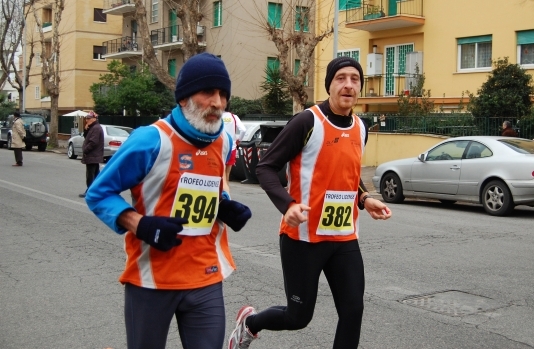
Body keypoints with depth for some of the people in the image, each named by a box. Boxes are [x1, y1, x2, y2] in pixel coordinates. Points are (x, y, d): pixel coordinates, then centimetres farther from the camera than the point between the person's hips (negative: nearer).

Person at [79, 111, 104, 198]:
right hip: (95, 156, 11)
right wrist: (85, 129, 1)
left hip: (92, 156, -11)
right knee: (96, 174, 15)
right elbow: (86, 137, 18)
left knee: (90, 175, -7)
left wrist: (85, 151, -16)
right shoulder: (93, 127, 17)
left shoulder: (96, 128, -17)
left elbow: (93, 142, -23)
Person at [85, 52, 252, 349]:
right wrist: (140, 225, -23)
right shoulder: (151, 140, -15)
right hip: (151, 278, -4)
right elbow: (99, 194, -8)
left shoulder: (224, 143, 4)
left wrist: (227, 208, 1)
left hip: (206, 279, 4)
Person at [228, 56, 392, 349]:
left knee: (353, 312, 1)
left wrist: (364, 199, 4)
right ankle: (249, 323, 37)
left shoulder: (360, 128, 8)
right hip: (304, 237, -6)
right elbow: (265, 167, -12)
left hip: (345, 239, 6)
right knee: (299, 317, 5)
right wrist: (288, 205, -27)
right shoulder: (308, 121, -14)